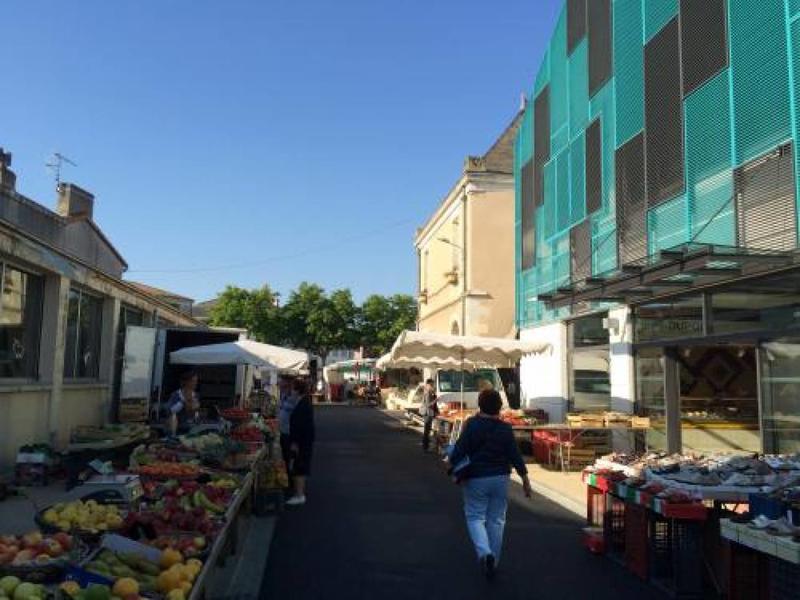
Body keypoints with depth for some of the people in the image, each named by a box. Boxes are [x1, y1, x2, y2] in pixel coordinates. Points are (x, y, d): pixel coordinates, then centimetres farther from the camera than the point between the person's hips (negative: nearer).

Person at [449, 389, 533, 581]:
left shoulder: (472, 425, -12)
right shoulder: (505, 429, -4)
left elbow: (459, 450, -14)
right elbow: (515, 455, -3)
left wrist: (453, 463, 4)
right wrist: (525, 479, 4)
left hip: (476, 479, -3)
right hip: (500, 478, 3)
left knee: (475, 517, 8)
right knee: (496, 520, 13)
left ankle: (484, 552, -15)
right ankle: (493, 562, 19)